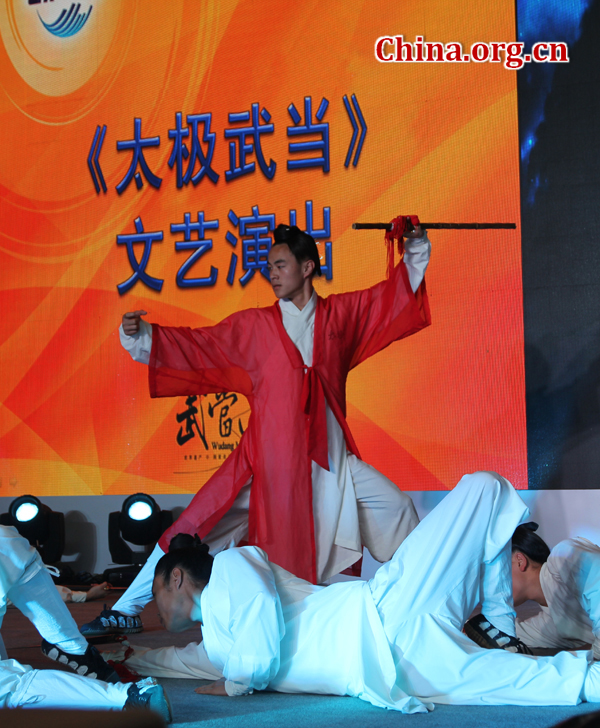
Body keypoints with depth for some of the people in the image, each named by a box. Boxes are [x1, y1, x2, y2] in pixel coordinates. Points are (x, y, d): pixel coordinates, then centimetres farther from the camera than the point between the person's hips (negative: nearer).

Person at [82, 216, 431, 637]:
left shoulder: (340, 315, 8)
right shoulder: (253, 326, 5)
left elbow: (394, 296, 15)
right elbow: (197, 345, 2)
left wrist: (415, 248, 6)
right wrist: (142, 337, -8)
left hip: (330, 456, 2)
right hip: (270, 456, -1)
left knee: (396, 509, 3)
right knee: (195, 528, -5)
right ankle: (126, 612, 4)